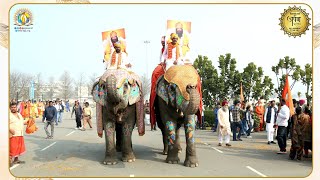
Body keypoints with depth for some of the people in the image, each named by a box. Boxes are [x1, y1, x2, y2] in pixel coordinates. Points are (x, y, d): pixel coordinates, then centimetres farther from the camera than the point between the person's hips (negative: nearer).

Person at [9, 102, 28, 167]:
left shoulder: (19, 114, 17)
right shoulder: (9, 115, -9)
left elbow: (22, 122, 29)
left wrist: (28, 121, 14)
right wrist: (10, 129, -32)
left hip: (20, 134, 8)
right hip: (13, 134, -8)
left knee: (19, 147, 13)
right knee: (13, 147, -10)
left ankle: (16, 159, 24)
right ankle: (10, 161, -5)